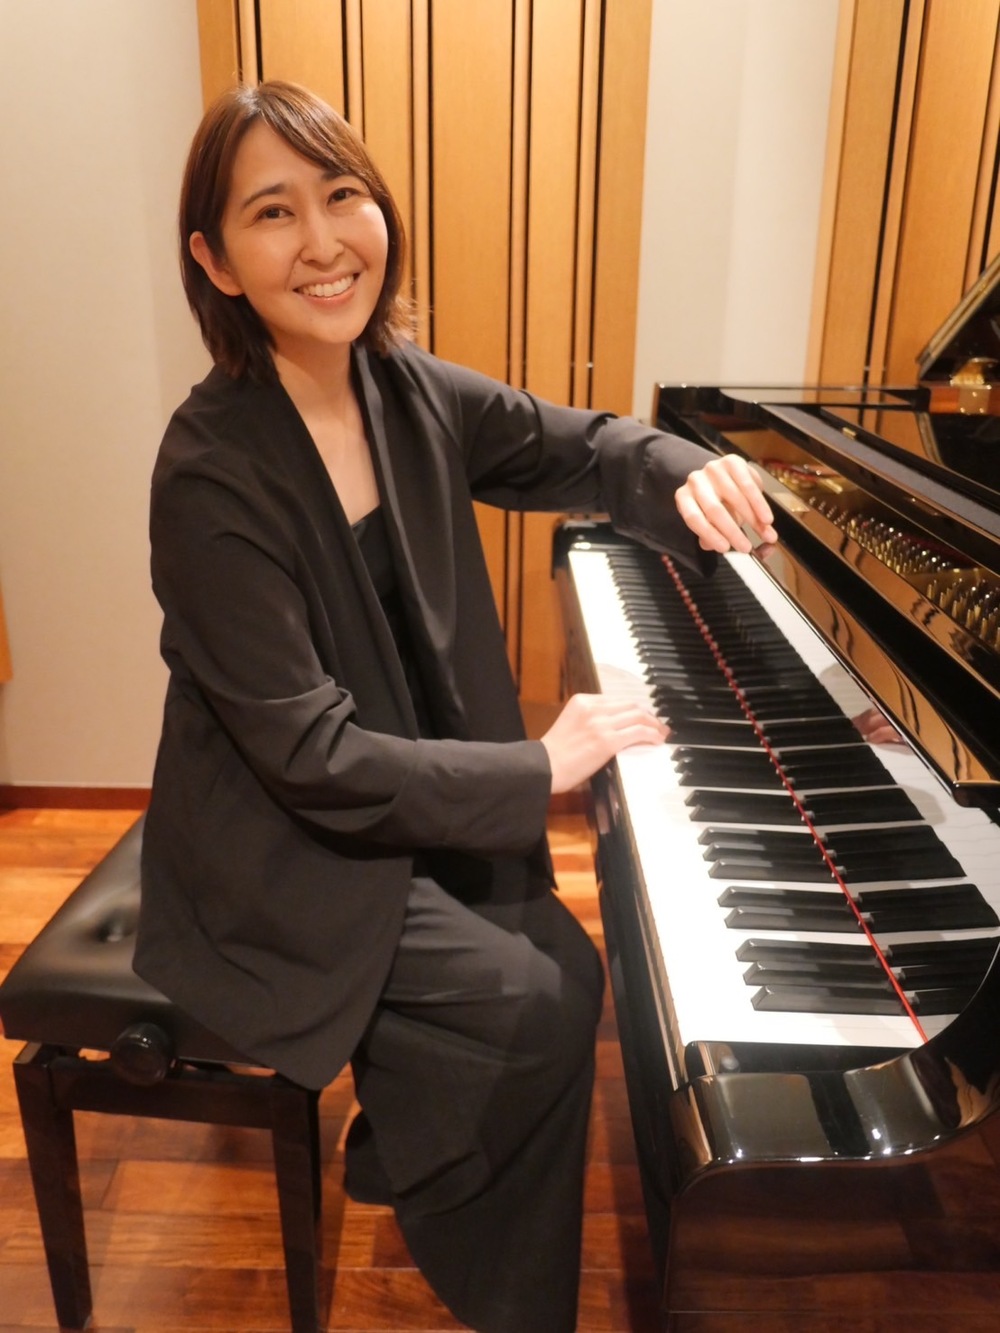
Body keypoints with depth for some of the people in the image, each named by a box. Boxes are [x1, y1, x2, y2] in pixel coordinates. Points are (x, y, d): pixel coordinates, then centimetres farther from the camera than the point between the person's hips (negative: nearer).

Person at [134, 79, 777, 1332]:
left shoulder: (406, 390, -6)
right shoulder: (212, 473, -25)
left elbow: (581, 447, 8)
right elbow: (311, 754, -25)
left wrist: (688, 475, -14)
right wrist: (539, 769, -20)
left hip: (413, 803, 6)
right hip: (283, 855, -6)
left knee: (568, 970, -4)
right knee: (535, 1003, -12)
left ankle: (407, 1159, 26)